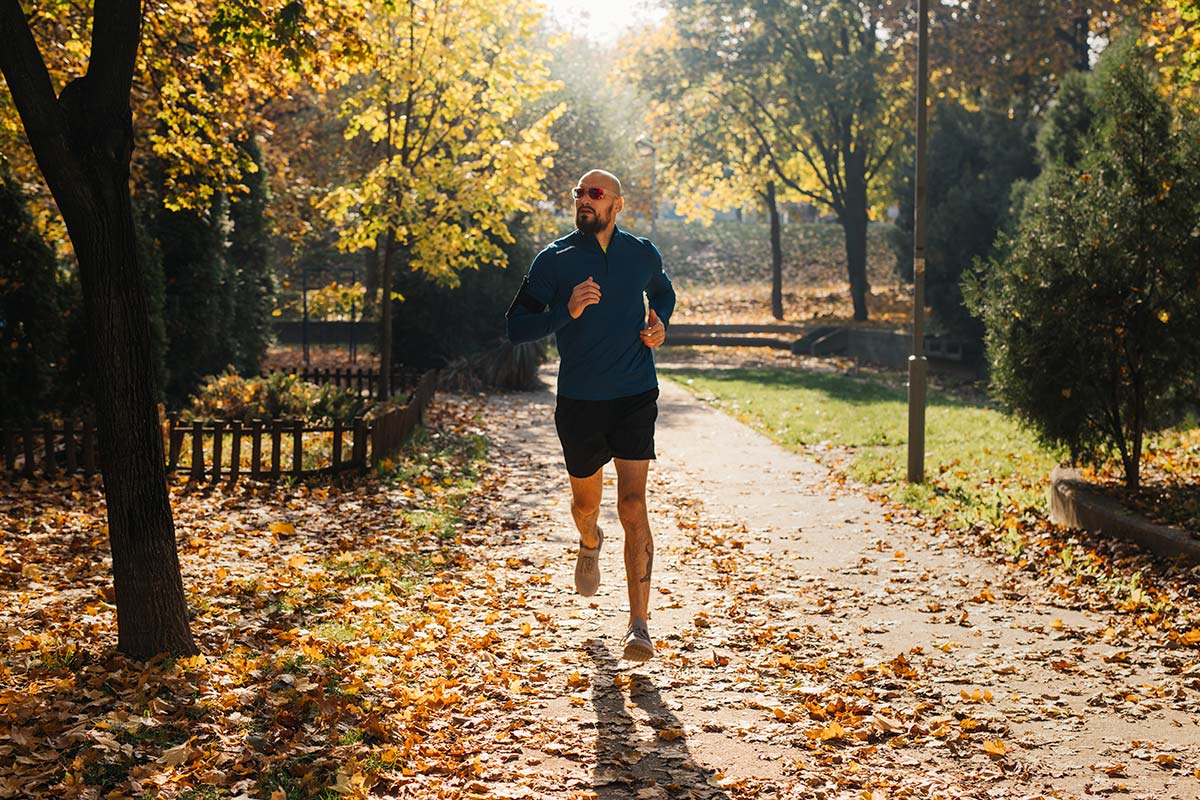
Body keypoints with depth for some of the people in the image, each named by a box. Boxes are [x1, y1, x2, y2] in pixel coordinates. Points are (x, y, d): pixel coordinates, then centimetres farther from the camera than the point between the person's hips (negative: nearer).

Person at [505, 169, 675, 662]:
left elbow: (662, 292, 27)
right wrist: (567, 311, -21)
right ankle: (590, 544, 54)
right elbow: (517, 327, -6)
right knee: (585, 502, 16)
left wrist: (660, 323, 5)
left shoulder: (643, 255, 4)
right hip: (579, 401, 1)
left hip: (635, 398, 0)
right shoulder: (554, 260, -2)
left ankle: (639, 625, -8)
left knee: (633, 507, -11)